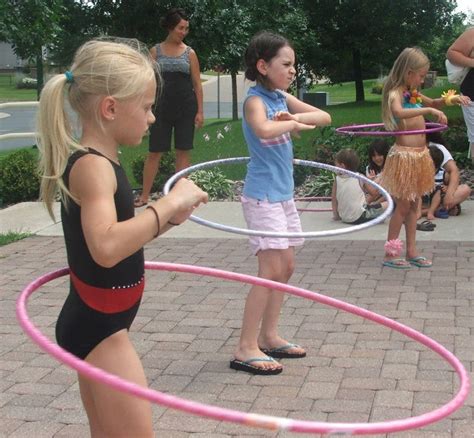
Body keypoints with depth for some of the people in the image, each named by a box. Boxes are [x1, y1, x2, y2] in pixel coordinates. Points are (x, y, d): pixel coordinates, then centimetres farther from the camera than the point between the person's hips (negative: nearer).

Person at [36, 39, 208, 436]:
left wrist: (165, 219, 0)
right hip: (98, 328, -10)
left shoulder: (97, 161, 8)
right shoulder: (92, 166, -22)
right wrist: (169, 202, -31)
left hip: (93, 324, 10)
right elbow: (106, 248, -39)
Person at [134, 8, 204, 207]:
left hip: (186, 108, 1)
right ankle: (144, 195, 9)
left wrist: (200, 111, -1)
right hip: (162, 107, -1)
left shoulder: (189, 53, 4)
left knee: (183, 151, 4)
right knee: (154, 152, 1)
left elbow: (197, 84, 5)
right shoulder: (155, 51, 3)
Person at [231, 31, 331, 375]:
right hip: (263, 196, -9)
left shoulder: (282, 97, 9)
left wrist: (295, 118, -10)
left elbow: (324, 117, 9)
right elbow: (264, 129, -37)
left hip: (283, 193, 9)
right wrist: (294, 123, -18)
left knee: (286, 267, 13)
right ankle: (246, 349, -4)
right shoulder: (256, 99, -15)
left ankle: (268, 336, 24)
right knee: (272, 271, -10)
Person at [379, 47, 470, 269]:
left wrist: (450, 100, 11)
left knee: (413, 204, 12)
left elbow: (434, 103, 30)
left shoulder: (413, 94, 12)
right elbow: (399, 112, -36)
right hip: (404, 155, -8)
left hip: (420, 155, 8)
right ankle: (390, 253, 6)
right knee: (403, 205, -3)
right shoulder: (396, 93, -13)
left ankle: (411, 251, 20)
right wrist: (429, 110, -38)